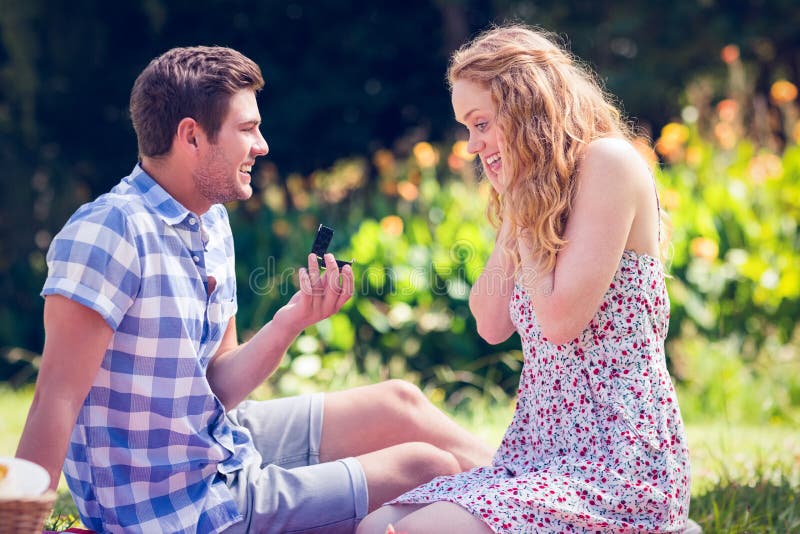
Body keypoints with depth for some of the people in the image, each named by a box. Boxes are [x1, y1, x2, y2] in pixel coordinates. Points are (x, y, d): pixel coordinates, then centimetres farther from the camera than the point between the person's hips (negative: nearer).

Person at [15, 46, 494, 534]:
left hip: (218, 444, 9)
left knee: (399, 402, 15)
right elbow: (57, 400, -27)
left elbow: (216, 387, 5)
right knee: (423, 467, -2)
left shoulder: (213, 224, 5)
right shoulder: (111, 232, -24)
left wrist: (292, 320, -10)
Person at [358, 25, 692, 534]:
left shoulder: (607, 161, -10)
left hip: (617, 458, -9)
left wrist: (522, 208, -5)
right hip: (540, 451, 9)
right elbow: (492, 324, 11)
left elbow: (560, 318, -16)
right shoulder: (535, 189, 18)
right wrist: (514, 207, 8)